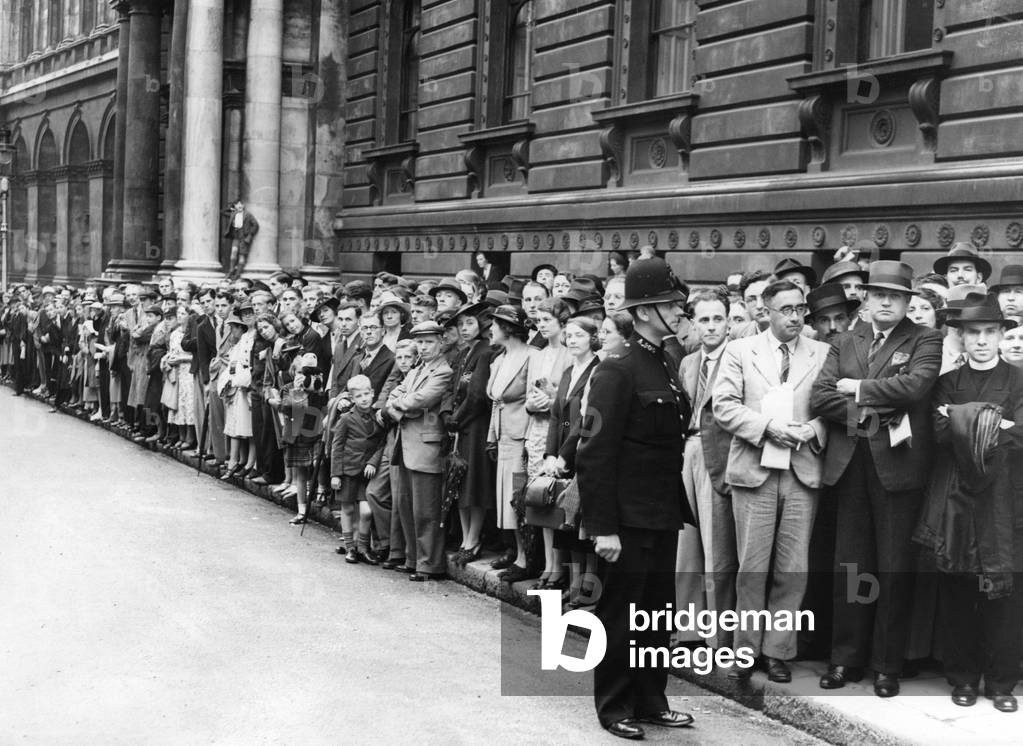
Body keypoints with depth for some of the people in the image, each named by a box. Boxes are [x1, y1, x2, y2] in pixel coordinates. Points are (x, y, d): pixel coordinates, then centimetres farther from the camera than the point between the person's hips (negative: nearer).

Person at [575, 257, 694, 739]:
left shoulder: (665, 366, 11)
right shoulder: (617, 369, -15)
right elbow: (596, 453, -18)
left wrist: (680, 510, 12)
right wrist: (603, 528, -20)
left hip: (663, 517, 8)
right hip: (627, 519, -8)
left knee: (658, 615, 15)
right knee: (620, 615, 4)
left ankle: (650, 701, 27)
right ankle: (614, 708, 17)